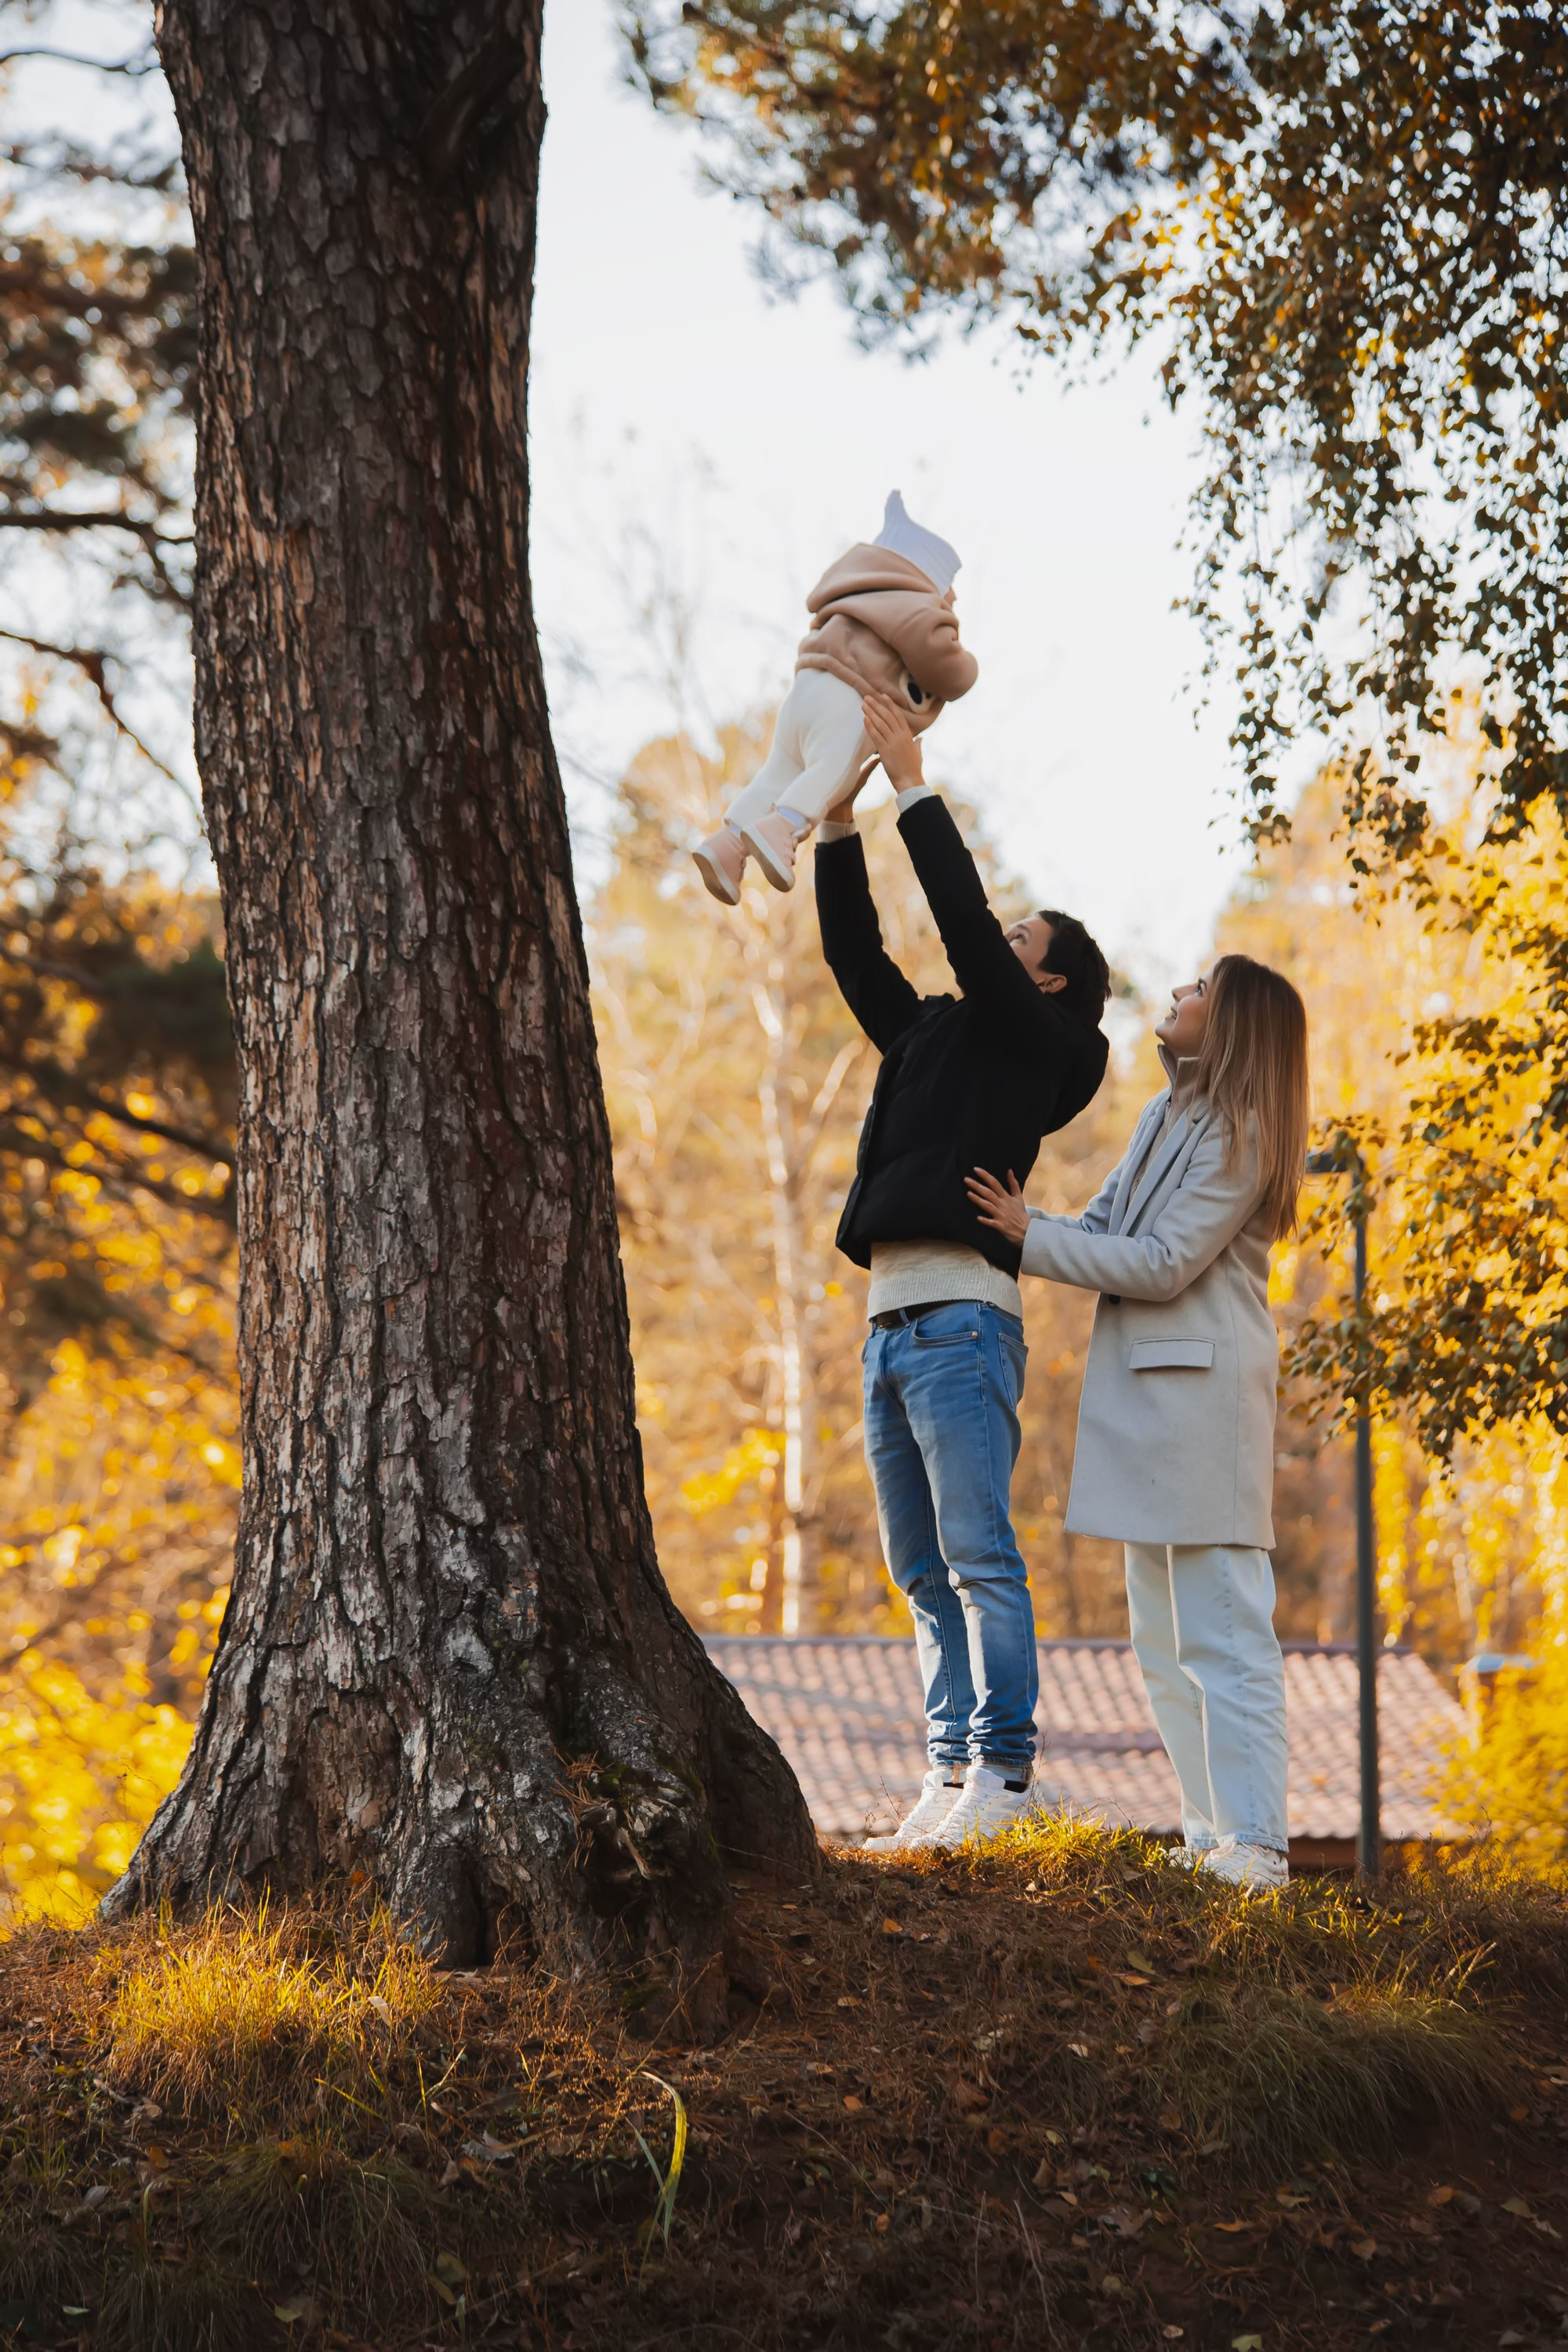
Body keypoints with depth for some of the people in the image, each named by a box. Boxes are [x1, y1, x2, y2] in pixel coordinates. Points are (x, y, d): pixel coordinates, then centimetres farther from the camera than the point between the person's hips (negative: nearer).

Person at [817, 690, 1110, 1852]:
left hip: (962, 1318, -9)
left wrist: (915, 784, -4)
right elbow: (856, 953, 23)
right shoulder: (930, 1034, 23)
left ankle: (1002, 1764, -13)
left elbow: (963, 923, -7)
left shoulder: (1034, 1040, 2)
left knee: (978, 1554, -12)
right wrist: (838, 817, 16)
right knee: (922, 1569, 7)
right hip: (890, 1321, 9)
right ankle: (953, 1766, 8)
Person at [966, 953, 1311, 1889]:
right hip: (1145, 1392, 10)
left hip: (1205, 1391, -10)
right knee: (1165, 1639, 12)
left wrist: (1031, 1237, -10)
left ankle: (1256, 1847, -12)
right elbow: (1103, 1227, 16)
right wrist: (1023, 1223, 0)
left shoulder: (1240, 1134, -11)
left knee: (1223, 1633, -12)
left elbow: (1163, 1263, -15)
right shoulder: (1168, 1115, 18)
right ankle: (1214, 1838, 18)